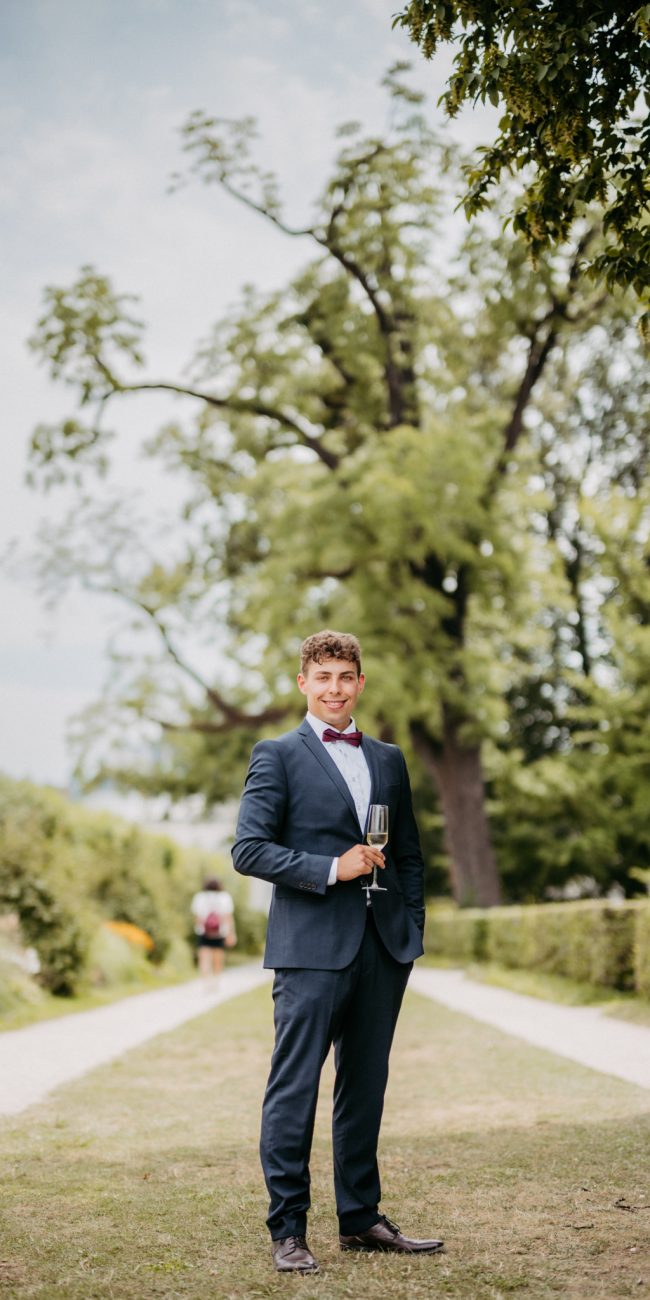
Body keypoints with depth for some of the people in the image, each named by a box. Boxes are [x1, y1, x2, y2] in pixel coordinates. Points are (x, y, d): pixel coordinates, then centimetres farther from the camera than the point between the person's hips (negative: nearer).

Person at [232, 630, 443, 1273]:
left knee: (365, 1087, 12)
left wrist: (412, 927, 10)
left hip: (383, 948, 5)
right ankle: (287, 1231, 5)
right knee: (293, 1090, -3)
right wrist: (330, 869, -14)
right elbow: (248, 848, -7)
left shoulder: (389, 760, 16)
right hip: (312, 947, -5)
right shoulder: (277, 756, 1)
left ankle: (360, 1218, 23)